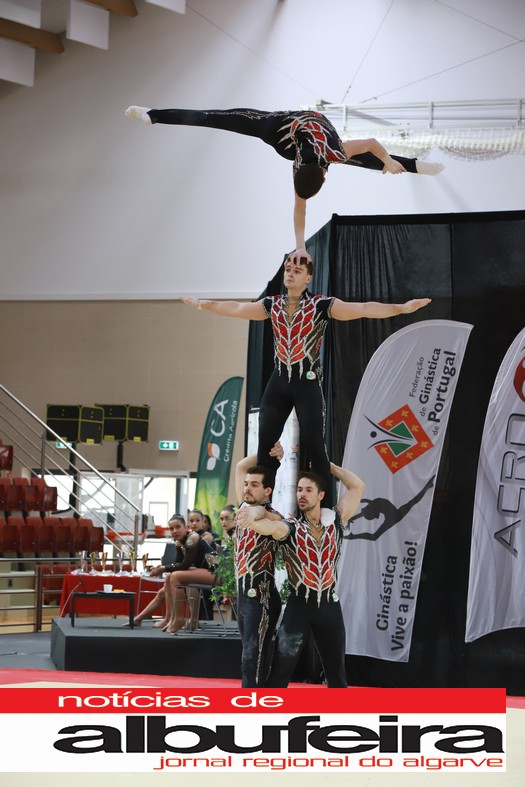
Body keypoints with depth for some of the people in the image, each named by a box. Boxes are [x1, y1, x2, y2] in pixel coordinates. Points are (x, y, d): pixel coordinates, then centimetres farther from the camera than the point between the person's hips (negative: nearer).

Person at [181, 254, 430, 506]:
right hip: (279, 381, 5)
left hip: (307, 383, -5)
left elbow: (363, 309, -16)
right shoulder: (272, 305, 8)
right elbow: (235, 308, 20)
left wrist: (402, 308, -27)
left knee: (315, 448, -6)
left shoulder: (321, 305, -7)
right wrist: (201, 304, 28)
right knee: (265, 446, 6)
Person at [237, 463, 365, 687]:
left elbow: (358, 486, 5)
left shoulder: (335, 521, 5)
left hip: (329, 605, 2)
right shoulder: (291, 527, -2)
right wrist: (253, 519, -49)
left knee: (336, 671, 14)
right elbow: (271, 526, -26)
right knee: (280, 670, -3)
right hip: (299, 605, -2)